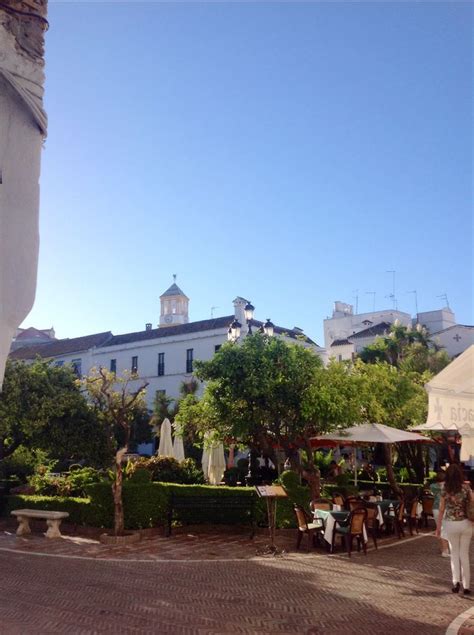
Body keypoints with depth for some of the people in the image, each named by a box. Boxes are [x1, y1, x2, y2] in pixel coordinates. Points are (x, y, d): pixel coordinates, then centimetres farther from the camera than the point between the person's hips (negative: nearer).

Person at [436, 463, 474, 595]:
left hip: (451, 525, 0)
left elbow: (441, 511, -2)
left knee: (454, 553, 16)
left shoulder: (445, 490, -6)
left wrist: (438, 527, 7)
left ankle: (456, 580, -1)